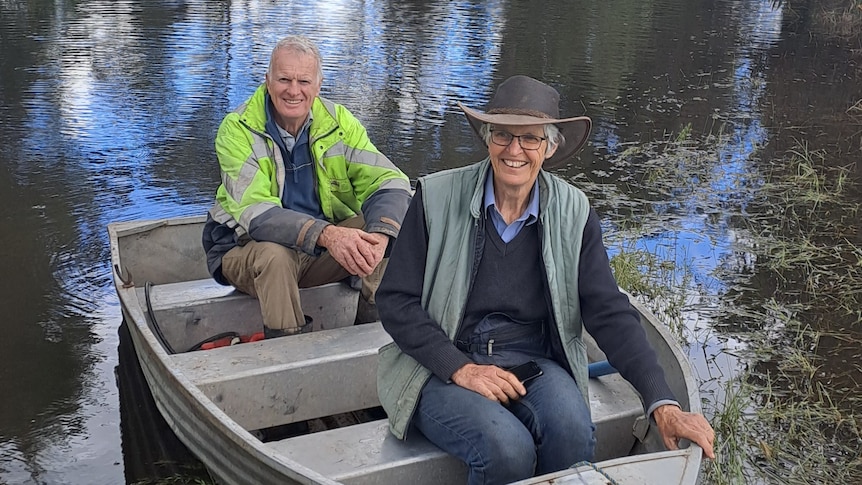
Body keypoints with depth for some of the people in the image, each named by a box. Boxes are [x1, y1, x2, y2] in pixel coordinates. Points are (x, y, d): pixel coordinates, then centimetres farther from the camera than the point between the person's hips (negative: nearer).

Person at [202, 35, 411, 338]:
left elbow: (389, 181, -14)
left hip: (324, 250, 4)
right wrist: (325, 234, -45)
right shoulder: (237, 130, -16)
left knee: (388, 232, -19)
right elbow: (253, 212, -28)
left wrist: (379, 234, -38)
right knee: (273, 254, -36)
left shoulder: (337, 122, -6)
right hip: (249, 250, -3)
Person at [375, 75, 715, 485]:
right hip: (443, 367, -2)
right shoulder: (437, 197, -6)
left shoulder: (574, 213, 0)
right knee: (507, 447, -30)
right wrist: (460, 369, -17)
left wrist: (663, 405, -16)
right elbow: (395, 301, -5)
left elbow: (609, 313, -5)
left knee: (572, 433, -29)